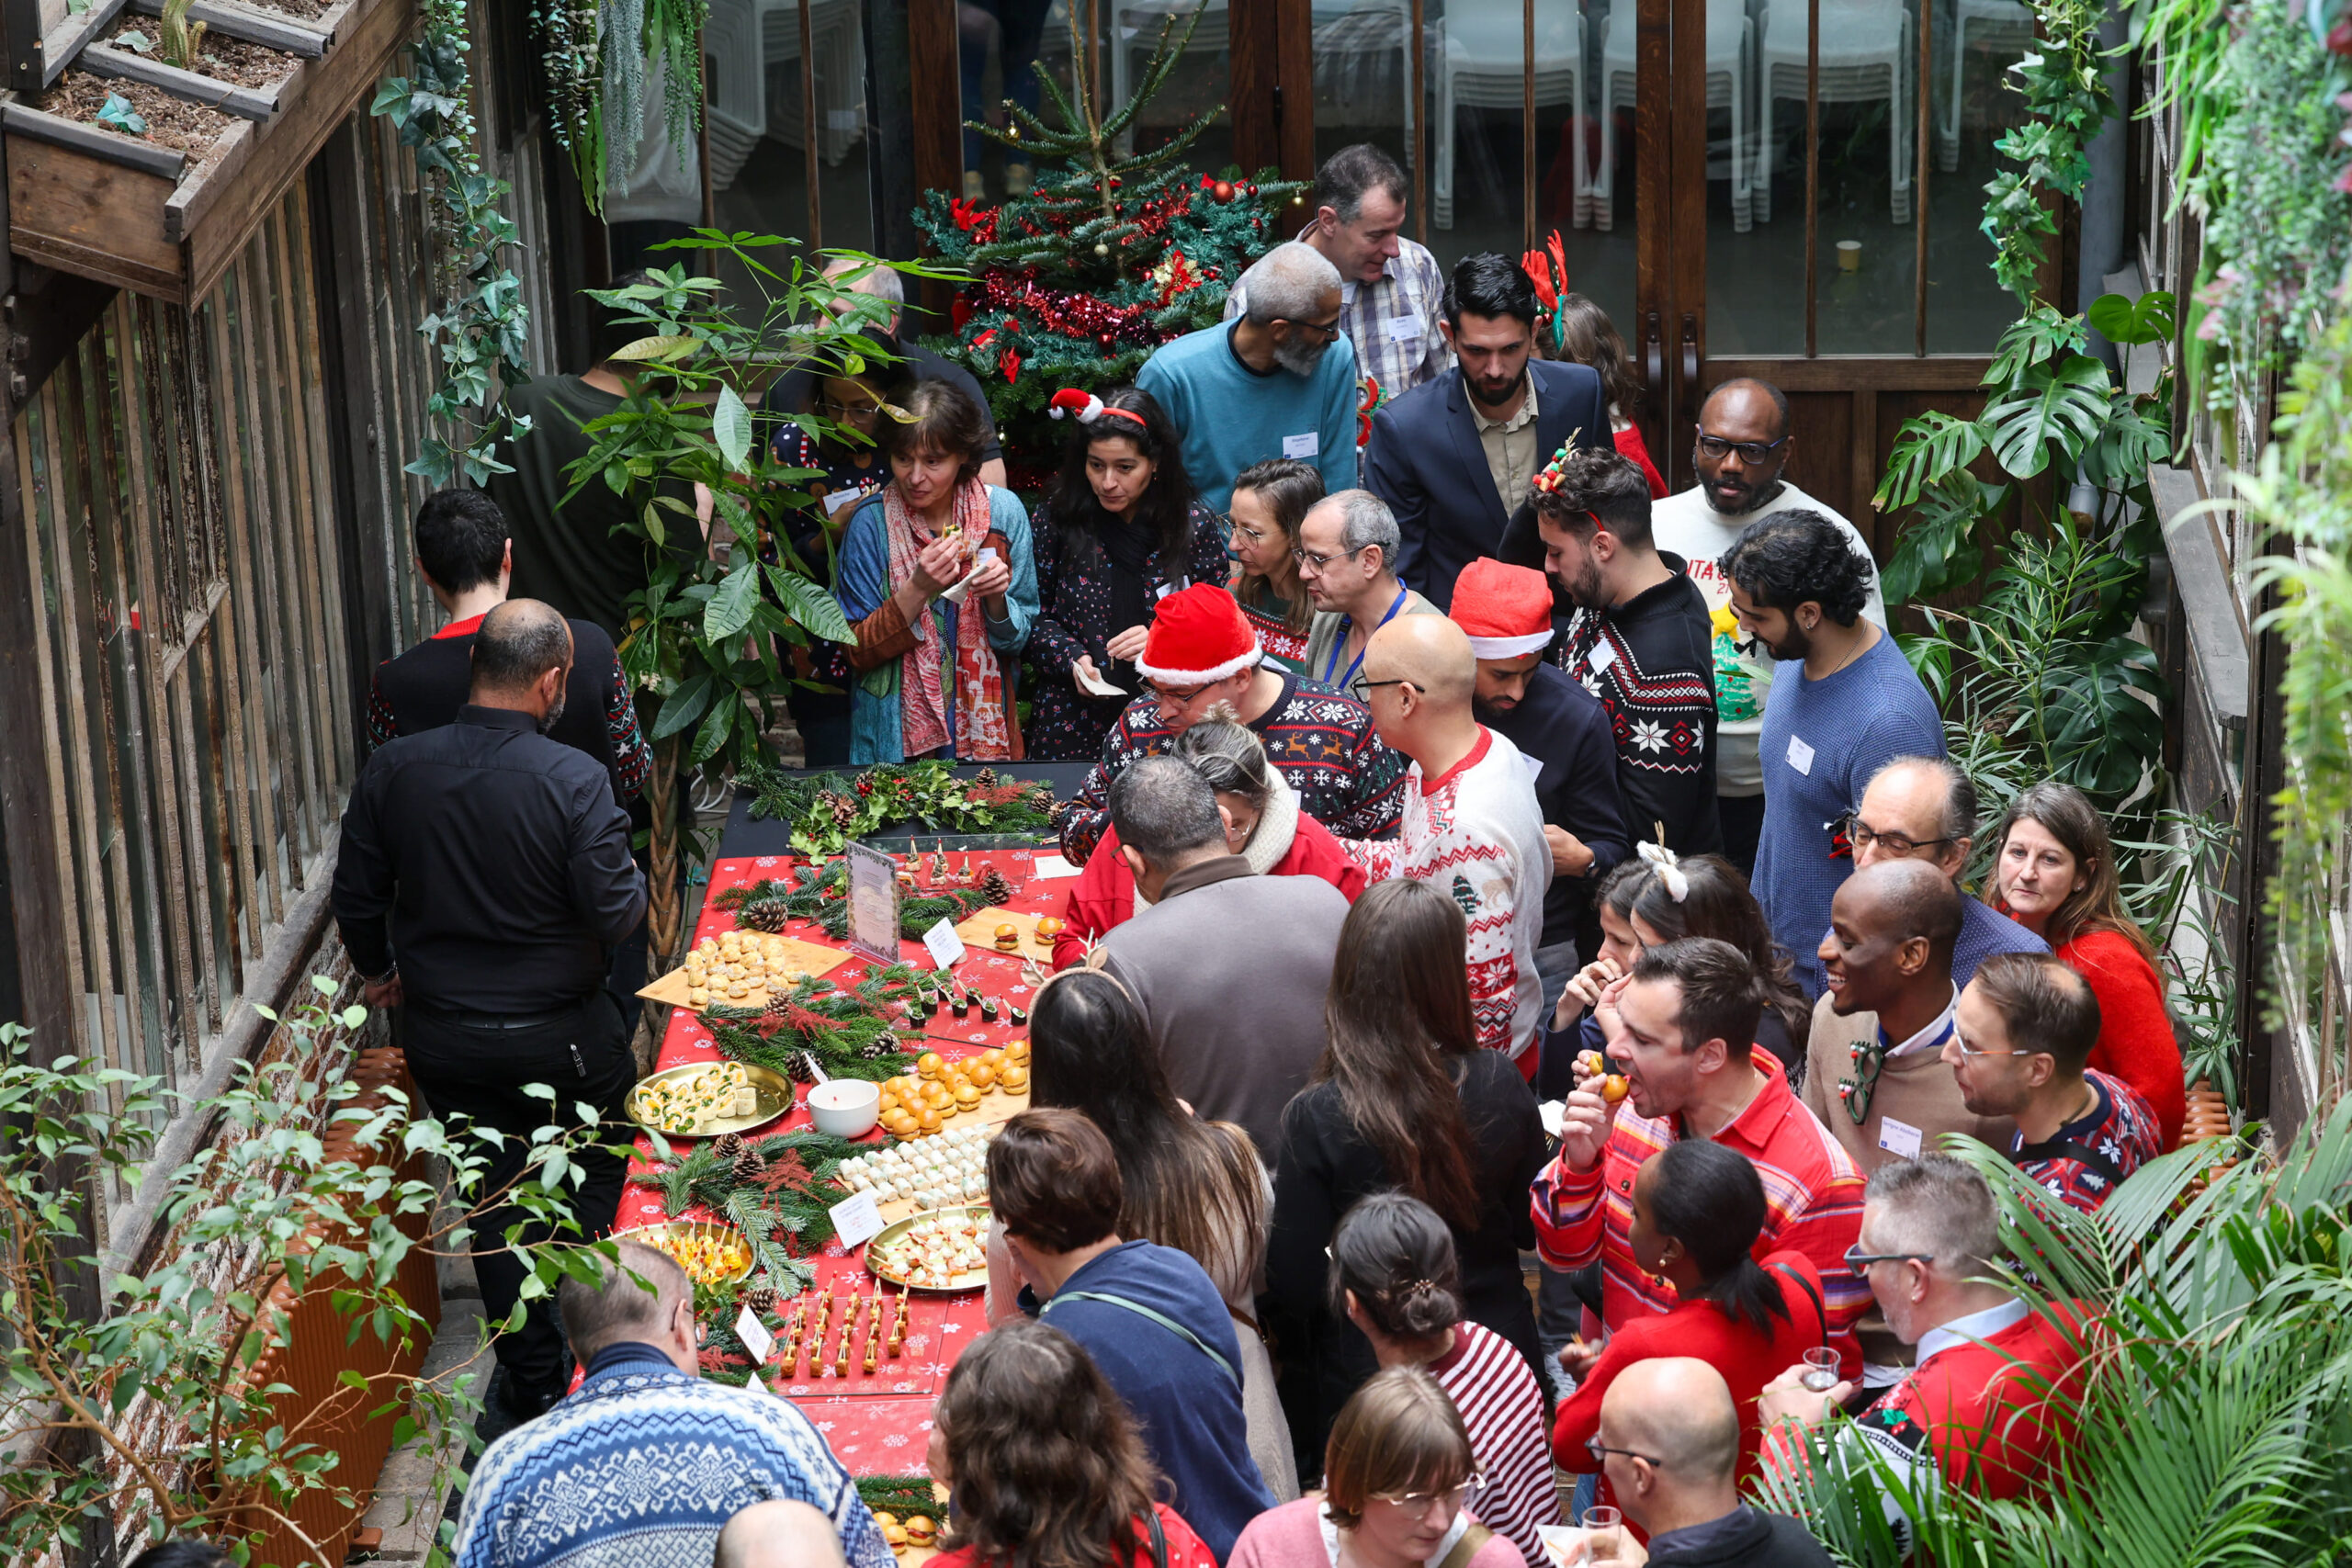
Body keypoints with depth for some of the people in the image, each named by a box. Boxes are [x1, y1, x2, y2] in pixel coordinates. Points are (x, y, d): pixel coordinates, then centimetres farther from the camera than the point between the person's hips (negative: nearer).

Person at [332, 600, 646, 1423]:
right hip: (560, 1037, -3)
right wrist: (638, 883, 5)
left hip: (442, 1037, 3)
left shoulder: (392, 769, -9)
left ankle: (535, 1383, 23)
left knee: (496, 1203, 16)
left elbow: (357, 898, 1)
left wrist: (378, 970, 21)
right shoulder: (573, 779, -21)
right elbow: (614, 913, -19)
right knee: (592, 1191, 17)